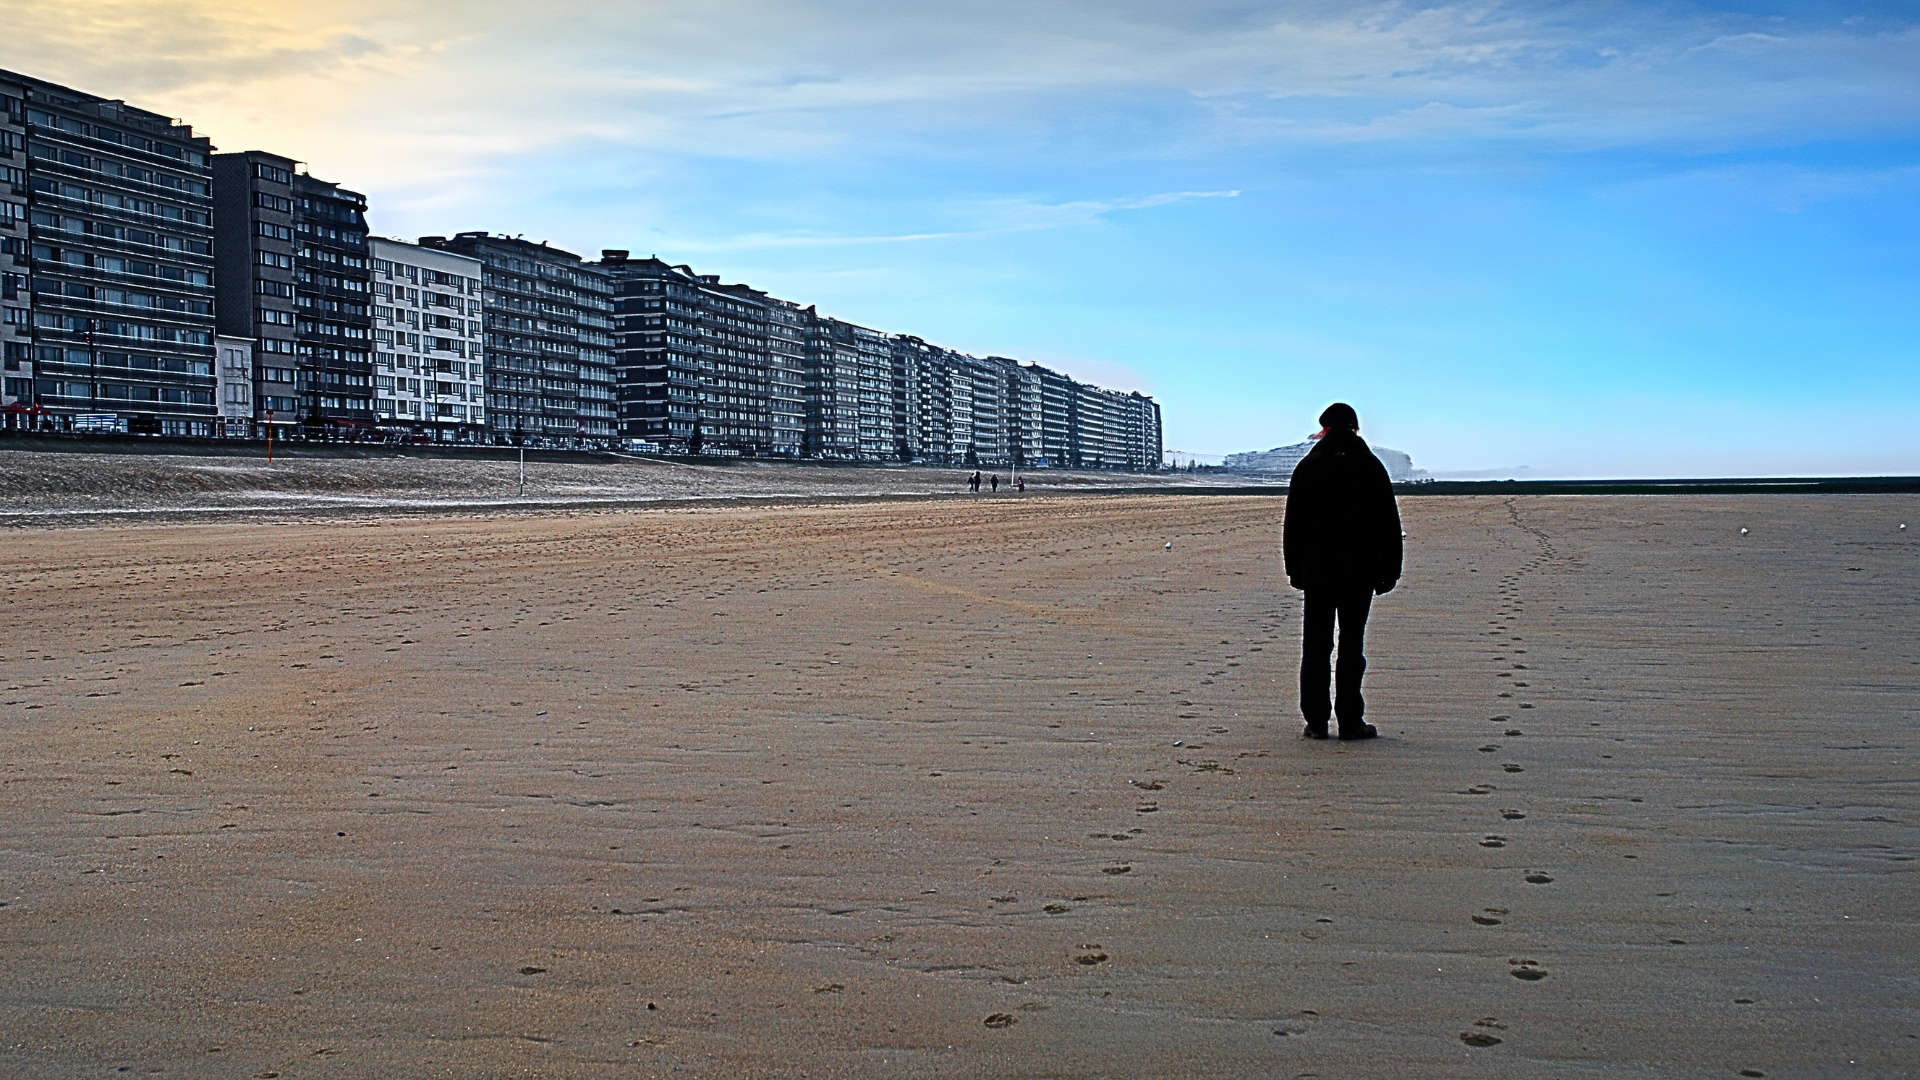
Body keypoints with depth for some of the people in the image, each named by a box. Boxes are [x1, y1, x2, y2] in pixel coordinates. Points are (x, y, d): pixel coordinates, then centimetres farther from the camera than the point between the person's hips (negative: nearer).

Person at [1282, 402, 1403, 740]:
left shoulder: (1307, 467, 4)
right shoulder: (1371, 467, 2)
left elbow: (1292, 525, 6)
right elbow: (1389, 525, 3)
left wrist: (1294, 570, 12)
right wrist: (1389, 571, 8)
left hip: (1317, 572, 1)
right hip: (1360, 572, -1)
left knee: (1315, 647, 5)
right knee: (1352, 646, 2)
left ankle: (1316, 721, 4)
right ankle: (1350, 721, 2)